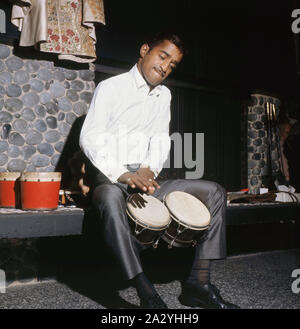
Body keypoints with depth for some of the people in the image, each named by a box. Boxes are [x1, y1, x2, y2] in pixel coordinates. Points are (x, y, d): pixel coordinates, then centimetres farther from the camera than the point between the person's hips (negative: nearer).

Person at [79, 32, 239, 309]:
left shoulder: (164, 95, 17)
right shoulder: (111, 87, -2)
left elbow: (161, 139, 12)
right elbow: (90, 138, -13)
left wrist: (149, 170, -11)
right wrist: (123, 175, -27)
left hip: (146, 180, 6)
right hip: (109, 178, -6)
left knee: (214, 192, -7)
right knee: (111, 198, -42)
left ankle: (199, 282, -14)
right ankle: (148, 295, -38)